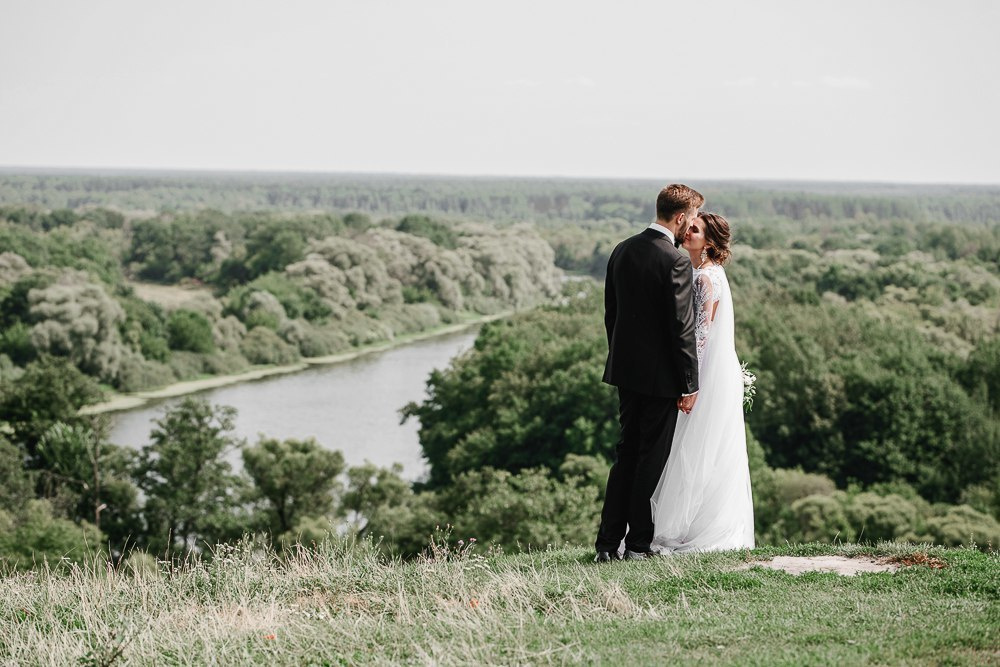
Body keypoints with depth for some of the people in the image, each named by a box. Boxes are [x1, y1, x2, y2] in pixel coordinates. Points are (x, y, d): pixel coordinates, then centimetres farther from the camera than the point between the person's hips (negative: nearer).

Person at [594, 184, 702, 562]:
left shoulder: (622, 251, 6)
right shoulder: (675, 261, -17)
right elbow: (682, 327, -17)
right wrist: (689, 385, -11)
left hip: (626, 369, 7)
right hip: (661, 375, -7)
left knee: (627, 453, 13)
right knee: (652, 457, 2)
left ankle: (608, 542, 10)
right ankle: (638, 544, 7)